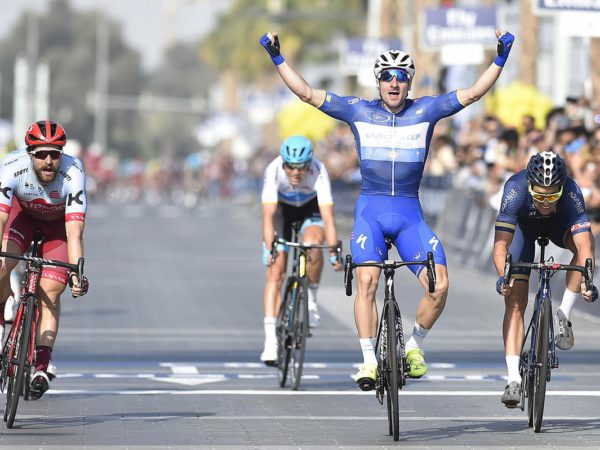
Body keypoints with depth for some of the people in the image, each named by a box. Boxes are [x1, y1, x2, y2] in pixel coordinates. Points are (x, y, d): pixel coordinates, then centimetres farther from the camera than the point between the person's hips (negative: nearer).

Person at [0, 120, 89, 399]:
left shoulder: (73, 174, -37)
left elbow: (74, 233, -41)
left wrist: (77, 274, -53)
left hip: (59, 222, -1)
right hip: (24, 213, 1)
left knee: (50, 293, -14)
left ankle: (41, 366, -10)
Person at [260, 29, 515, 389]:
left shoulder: (426, 110, 3)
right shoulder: (359, 111, 3)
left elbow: (474, 93, -4)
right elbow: (307, 93, 0)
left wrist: (501, 58, -16)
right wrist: (277, 57, -8)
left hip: (410, 214, 1)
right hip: (371, 211, -1)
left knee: (440, 286, -14)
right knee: (367, 281, -23)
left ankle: (414, 345, 12)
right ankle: (369, 361, -15)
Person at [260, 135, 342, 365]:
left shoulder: (319, 172, -36)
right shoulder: (273, 171, -35)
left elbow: (327, 216, -42)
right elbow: (268, 214, -41)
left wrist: (334, 252, -53)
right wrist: (269, 249, -54)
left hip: (310, 208, 0)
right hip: (282, 208, 0)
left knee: (313, 247, -32)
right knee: (275, 270, -13)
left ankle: (311, 299, -5)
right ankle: (270, 340, -15)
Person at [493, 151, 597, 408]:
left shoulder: (571, 192, -38)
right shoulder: (516, 189, -39)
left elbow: (583, 244, -45)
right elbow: (500, 244, -42)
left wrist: (587, 281, -61)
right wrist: (503, 276, -58)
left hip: (559, 223, 1)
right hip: (522, 224, -1)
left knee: (585, 241, -33)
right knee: (515, 301, -12)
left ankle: (564, 316, -17)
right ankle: (514, 379, -12)